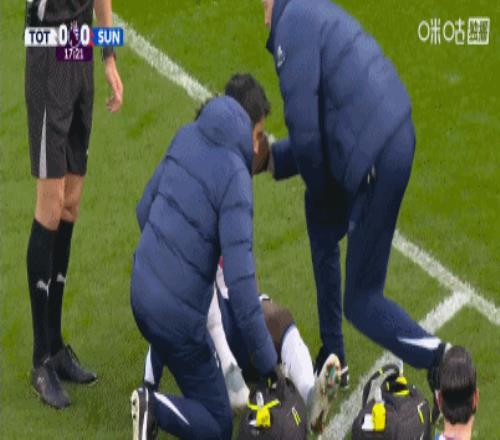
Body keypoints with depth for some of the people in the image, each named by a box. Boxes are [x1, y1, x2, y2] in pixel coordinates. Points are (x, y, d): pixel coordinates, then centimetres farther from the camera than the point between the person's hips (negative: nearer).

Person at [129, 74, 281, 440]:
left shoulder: (187, 136, 5)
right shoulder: (234, 175, -15)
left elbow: (144, 210, 16)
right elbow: (241, 279, -20)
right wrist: (267, 361, -14)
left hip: (141, 290, 7)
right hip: (177, 311, -6)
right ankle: (155, 409, -17)